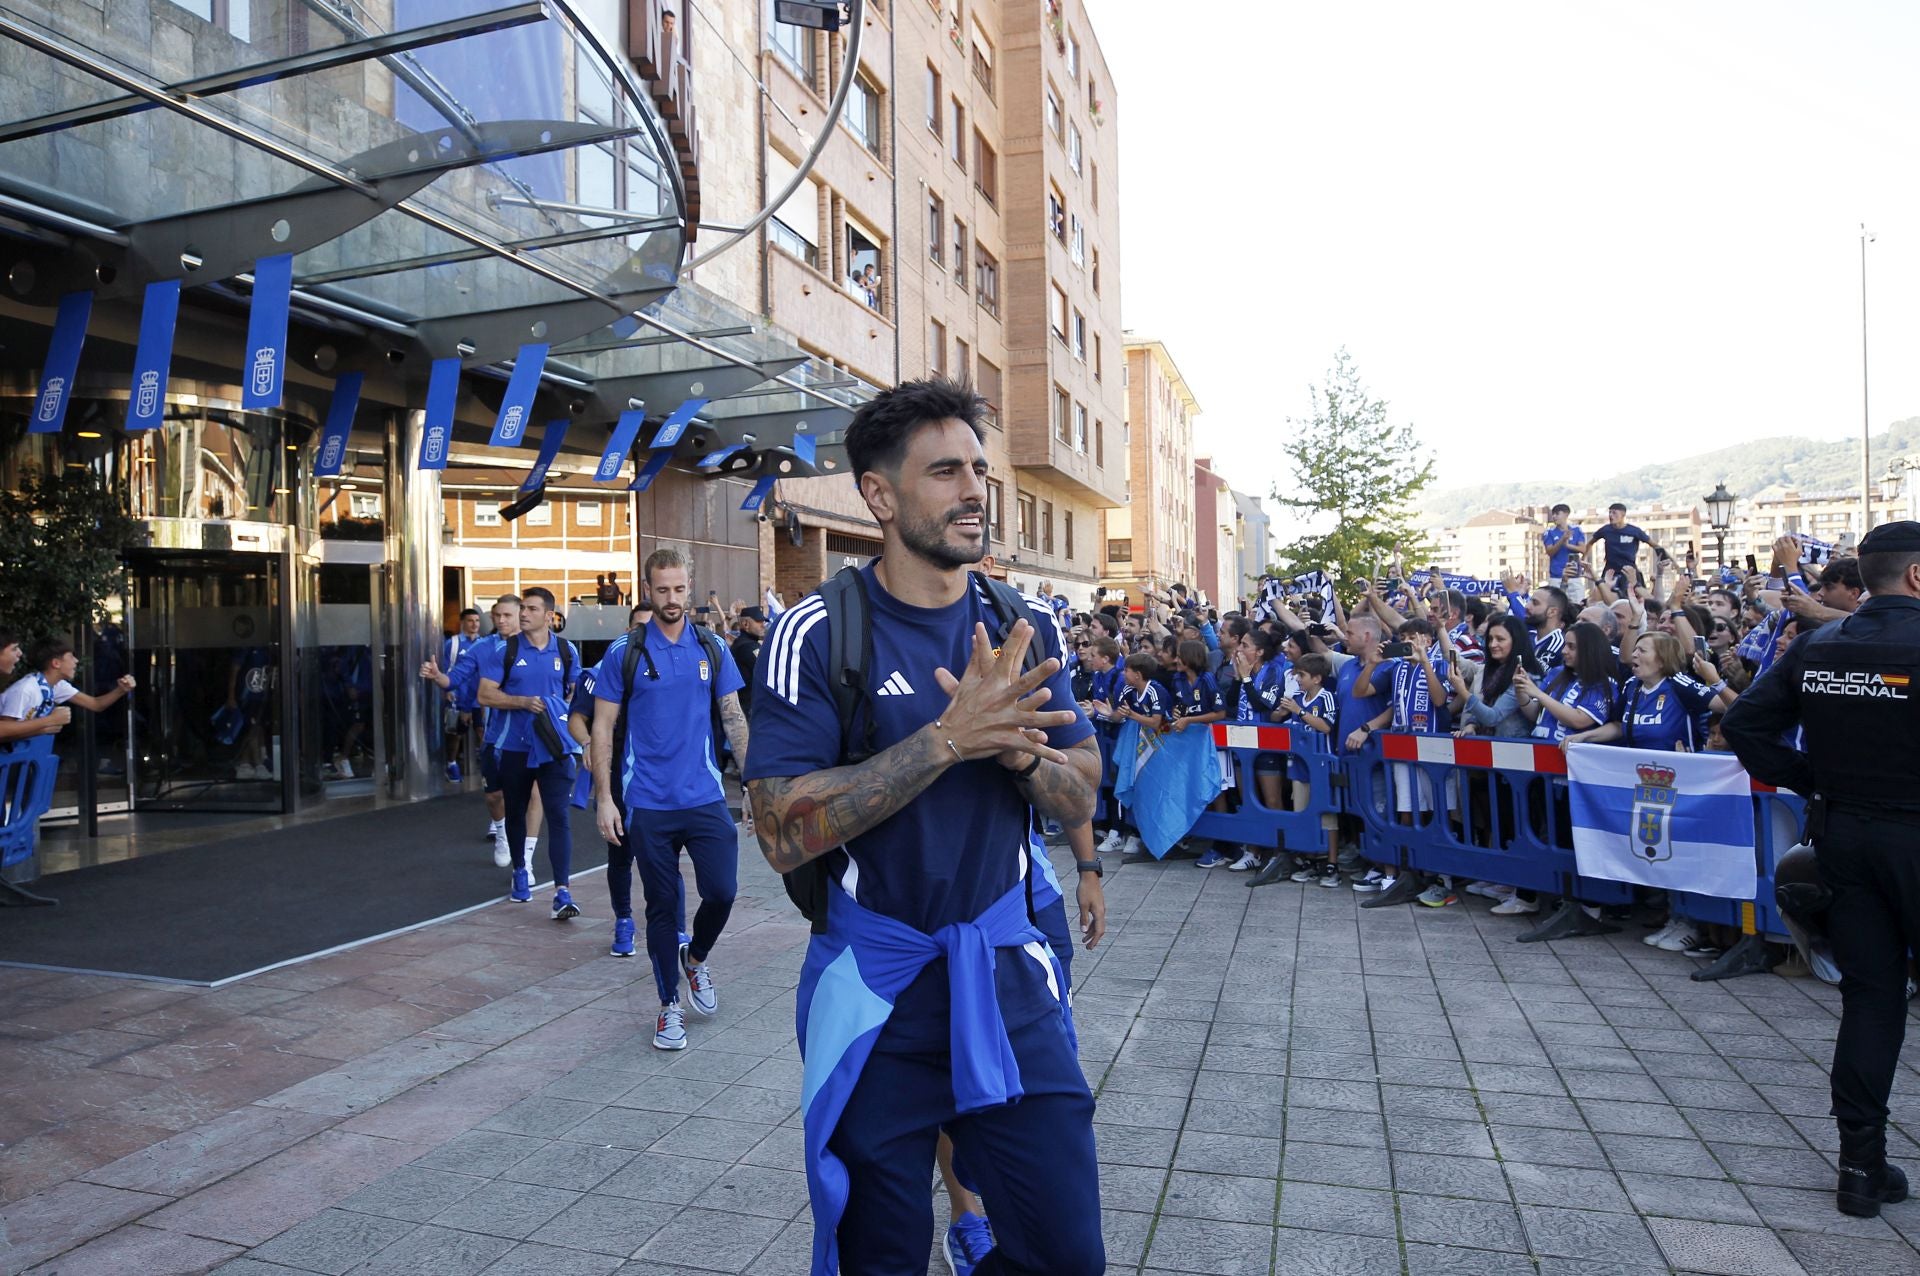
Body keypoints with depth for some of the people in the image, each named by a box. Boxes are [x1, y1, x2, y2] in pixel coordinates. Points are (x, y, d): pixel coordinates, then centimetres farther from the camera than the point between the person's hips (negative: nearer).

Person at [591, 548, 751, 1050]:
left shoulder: (712, 649, 5)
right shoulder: (623, 651, -2)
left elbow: (733, 718, 9)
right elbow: (603, 728, 0)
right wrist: (604, 798, -5)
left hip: (705, 797, 2)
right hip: (647, 802, -1)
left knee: (722, 890, -6)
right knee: (662, 905, 6)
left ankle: (695, 958, 26)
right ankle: (670, 1006, 22)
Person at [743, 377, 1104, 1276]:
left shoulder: (1027, 627, 1)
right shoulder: (817, 634, -12)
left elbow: (1080, 802, 4)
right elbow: (783, 835, -19)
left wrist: (1020, 750, -19)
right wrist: (948, 738, -27)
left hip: (1005, 975, 3)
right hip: (874, 987, -3)